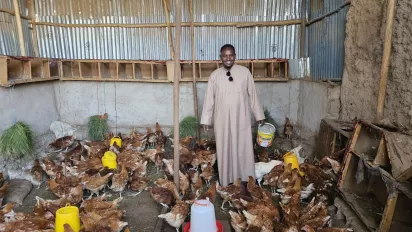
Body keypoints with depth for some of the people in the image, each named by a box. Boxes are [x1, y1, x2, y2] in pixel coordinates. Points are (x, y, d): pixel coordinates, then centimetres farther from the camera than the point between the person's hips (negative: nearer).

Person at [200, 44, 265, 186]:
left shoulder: (245, 72, -2)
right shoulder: (214, 75, 0)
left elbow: (252, 95, 2)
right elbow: (209, 98, 3)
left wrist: (259, 115, 4)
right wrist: (206, 119, 3)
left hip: (241, 118, 0)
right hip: (222, 120, 1)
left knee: (243, 148, 7)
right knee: (224, 149, 9)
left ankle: (245, 179, 23)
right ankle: (226, 179, 26)